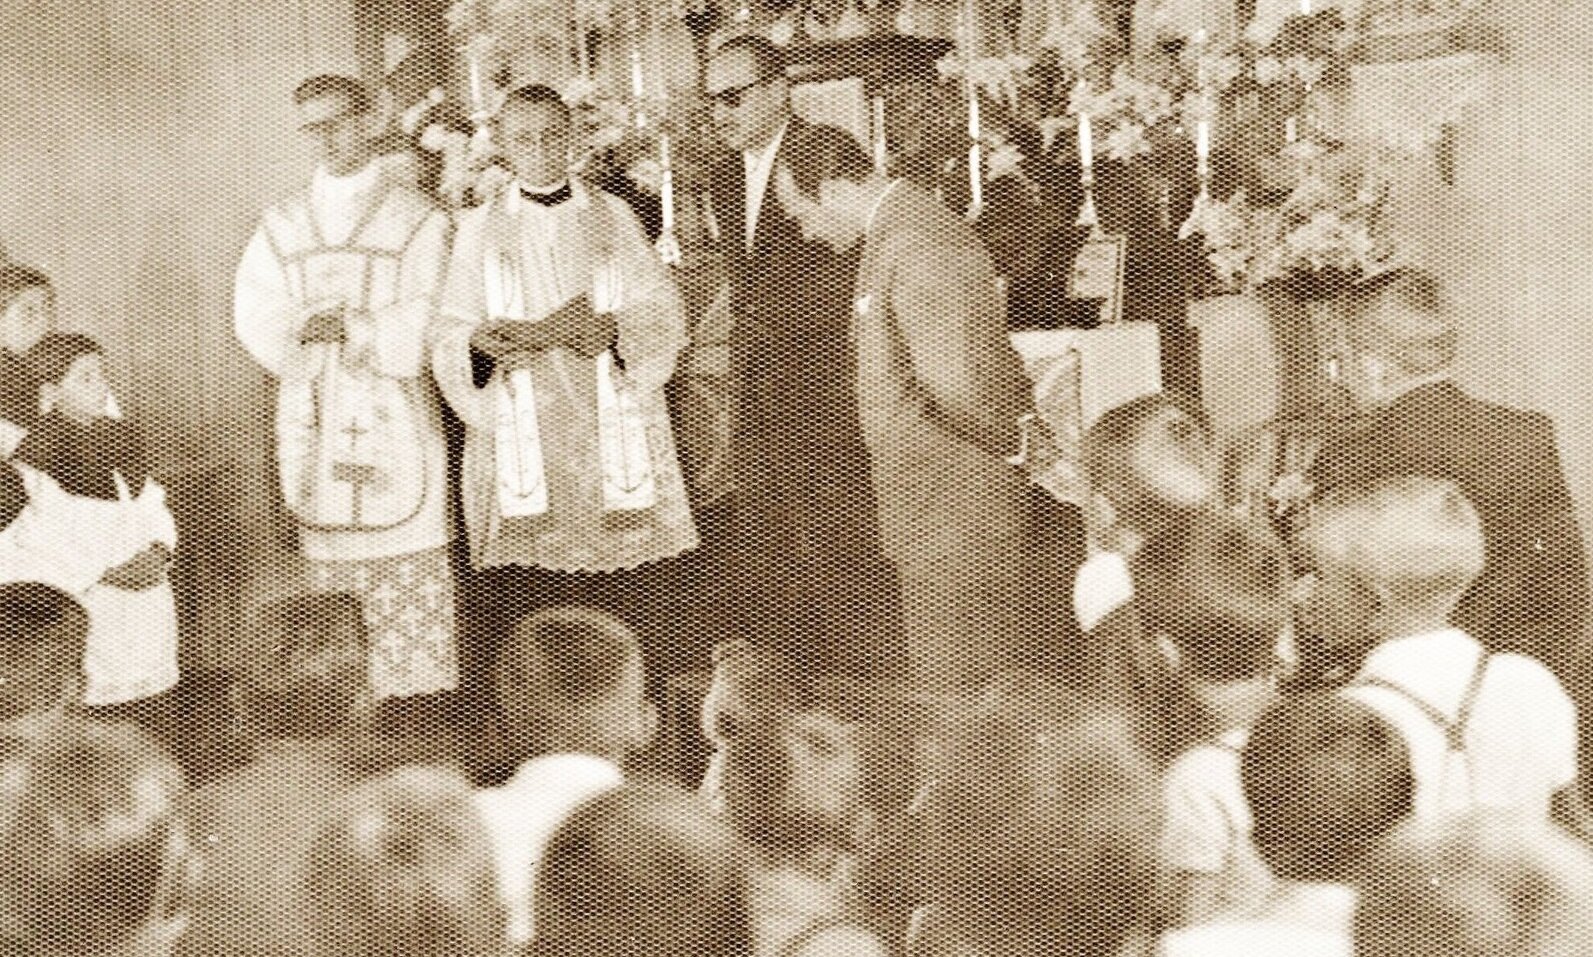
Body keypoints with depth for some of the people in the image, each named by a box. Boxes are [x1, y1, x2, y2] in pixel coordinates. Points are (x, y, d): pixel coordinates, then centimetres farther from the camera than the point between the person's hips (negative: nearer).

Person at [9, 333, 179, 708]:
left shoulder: (121, 431, 11)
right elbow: (36, 536, -12)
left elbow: (152, 502, 18)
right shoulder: (41, 446, -8)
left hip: (140, 576, 5)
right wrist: (103, 576, -15)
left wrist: (160, 548, -3)